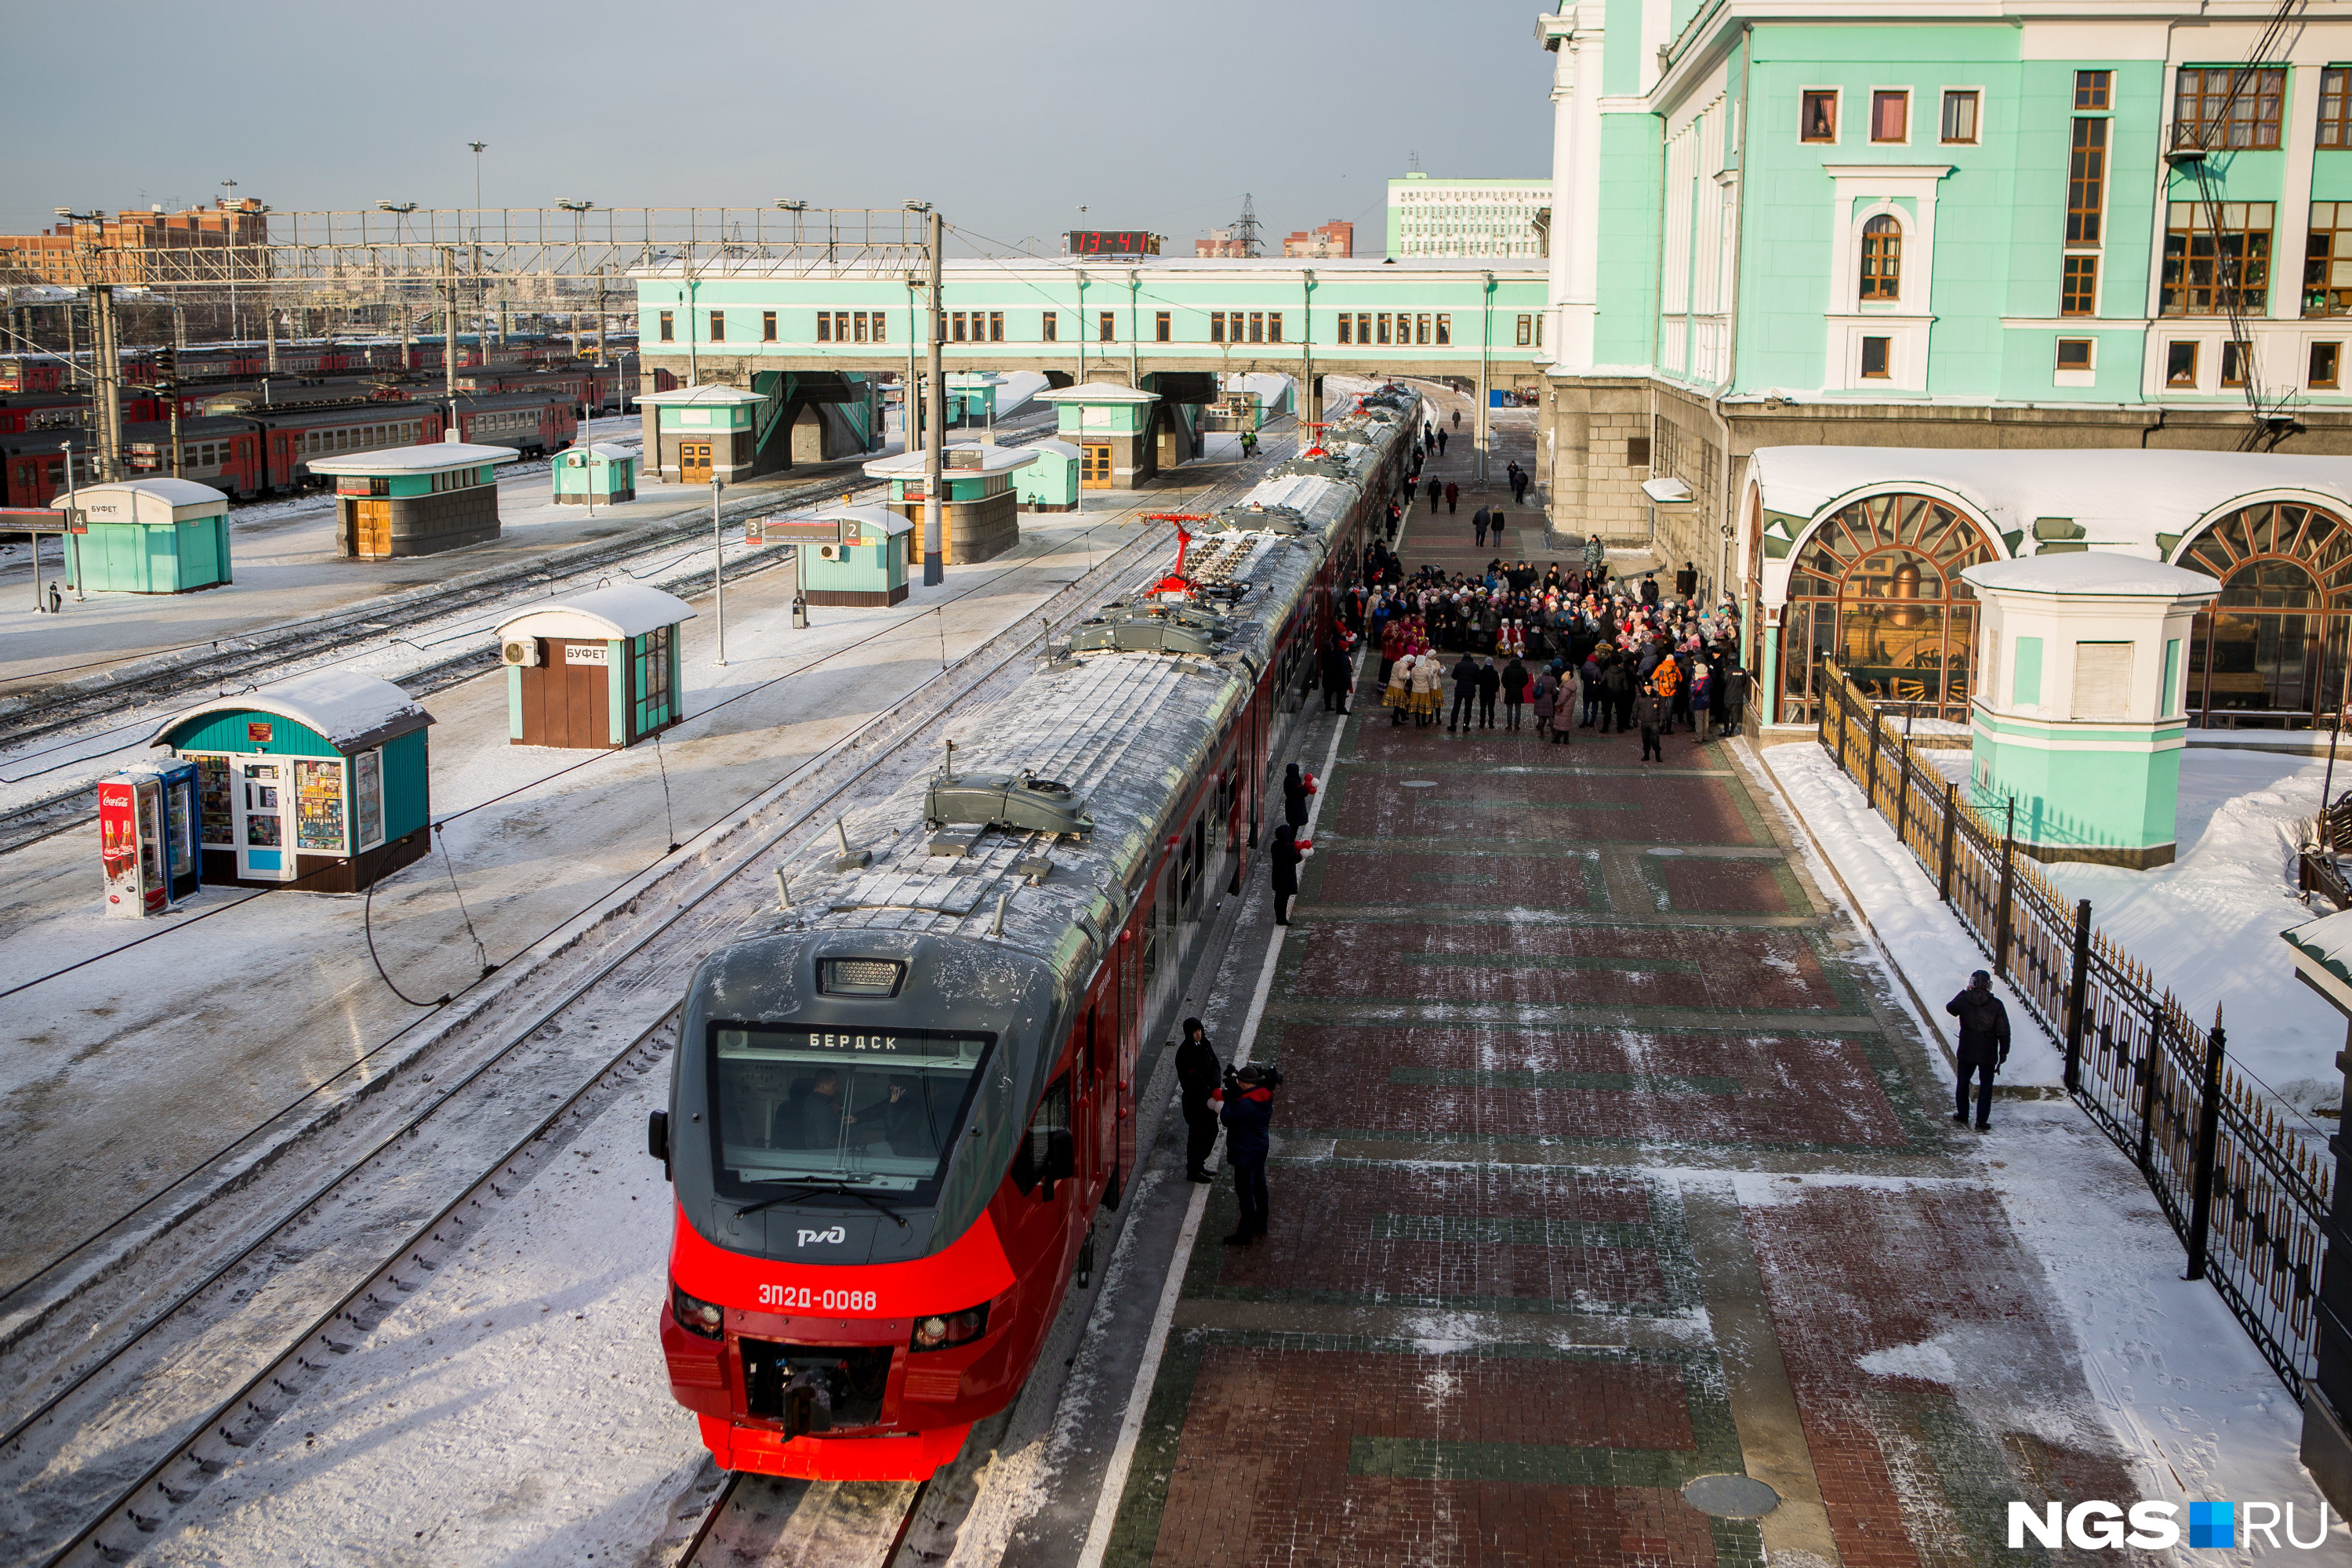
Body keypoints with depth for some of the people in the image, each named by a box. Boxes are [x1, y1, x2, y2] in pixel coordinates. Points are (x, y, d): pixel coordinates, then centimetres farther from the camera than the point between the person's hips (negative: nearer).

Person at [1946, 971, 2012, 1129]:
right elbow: (2003, 1032, -7)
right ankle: (1982, 1121, 6)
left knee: (1963, 1083, 18)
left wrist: (1964, 992, 21)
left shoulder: (1964, 1000, -9)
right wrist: (2003, 1053, 3)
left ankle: (1963, 1115, 28)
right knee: (1986, 1085, 9)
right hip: (1988, 1054, -1)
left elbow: (1950, 1008, 16)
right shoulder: (1996, 1004, -11)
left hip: (1967, 1052, 1)